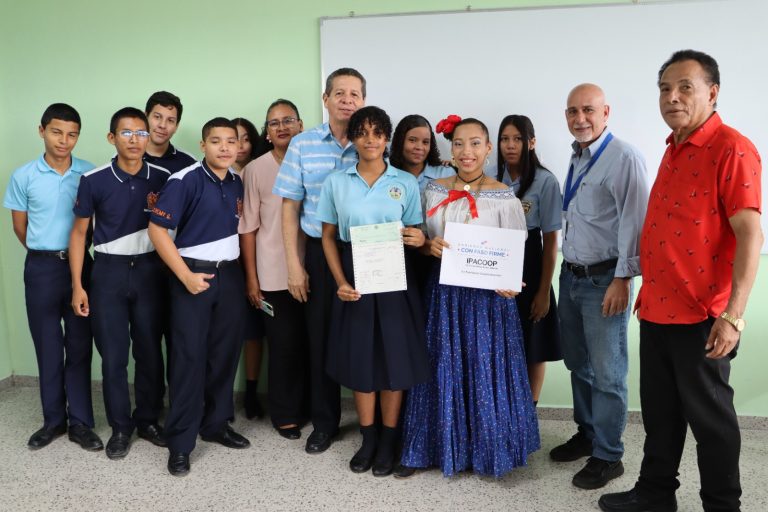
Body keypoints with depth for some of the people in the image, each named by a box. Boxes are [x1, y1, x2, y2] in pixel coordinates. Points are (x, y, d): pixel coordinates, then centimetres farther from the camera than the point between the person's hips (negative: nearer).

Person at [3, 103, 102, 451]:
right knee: (48, 347, 9)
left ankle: (80, 422, 15)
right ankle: (54, 419, 22)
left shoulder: (89, 173, -1)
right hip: (41, 268, 0)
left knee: (79, 346, 6)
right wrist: (48, 256, 11)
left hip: (80, 265, 0)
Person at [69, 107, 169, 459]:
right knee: (113, 354, 5)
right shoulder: (93, 180, -5)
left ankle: (148, 420, 24)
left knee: (150, 351, 7)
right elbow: (79, 232, 1)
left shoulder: (163, 179, -2)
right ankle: (120, 426, 20)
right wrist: (77, 285, -3)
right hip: (108, 272, -1)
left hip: (150, 270, 1)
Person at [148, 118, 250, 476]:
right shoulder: (184, 181, -11)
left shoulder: (238, 183, 8)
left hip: (231, 275, 6)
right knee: (189, 357, -1)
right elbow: (157, 229, -13)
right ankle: (180, 442, 10)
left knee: (225, 353, 10)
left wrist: (247, 273, 8)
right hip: (194, 275, -5)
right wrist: (186, 275, -16)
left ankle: (216, 424, 26)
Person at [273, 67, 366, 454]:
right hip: (320, 252, 1)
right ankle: (324, 422, 26)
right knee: (321, 336, 8)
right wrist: (294, 264, -1)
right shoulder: (303, 145, 3)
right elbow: (291, 207, 4)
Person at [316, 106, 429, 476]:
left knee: (394, 358, 4)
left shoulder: (406, 183, 2)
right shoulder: (336, 182, 3)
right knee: (359, 359, 8)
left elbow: (416, 236, 6)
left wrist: (419, 240, -19)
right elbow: (328, 237, 3)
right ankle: (368, 439, 25)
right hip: (354, 278, 1)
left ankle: (388, 441, 21)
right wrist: (340, 282, -9)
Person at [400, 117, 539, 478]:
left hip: (488, 295, -3)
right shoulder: (435, 191, 6)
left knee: (485, 370, 5)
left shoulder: (504, 198, -6)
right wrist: (430, 245, -10)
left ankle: (486, 450, 26)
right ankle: (443, 447, 27)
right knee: (444, 370, 10)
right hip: (443, 293, 3)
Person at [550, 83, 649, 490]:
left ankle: (607, 457, 19)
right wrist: (567, 269, 13)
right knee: (578, 364, 20)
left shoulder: (624, 159, -15)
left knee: (606, 373, 3)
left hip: (604, 281, -8)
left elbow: (634, 223, -19)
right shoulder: (576, 158, 11)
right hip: (571, 276, 8)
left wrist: (622, 280, -19)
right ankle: (586, 434, 38)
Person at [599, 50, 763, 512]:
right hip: (657, 309, 8)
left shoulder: (731, 149, -13)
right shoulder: (674, 149, 13)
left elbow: (750, 235, -19)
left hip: (701, 316, -8)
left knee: (709, 417, 9)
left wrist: (732, 315, -23)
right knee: (660, 412, 18)